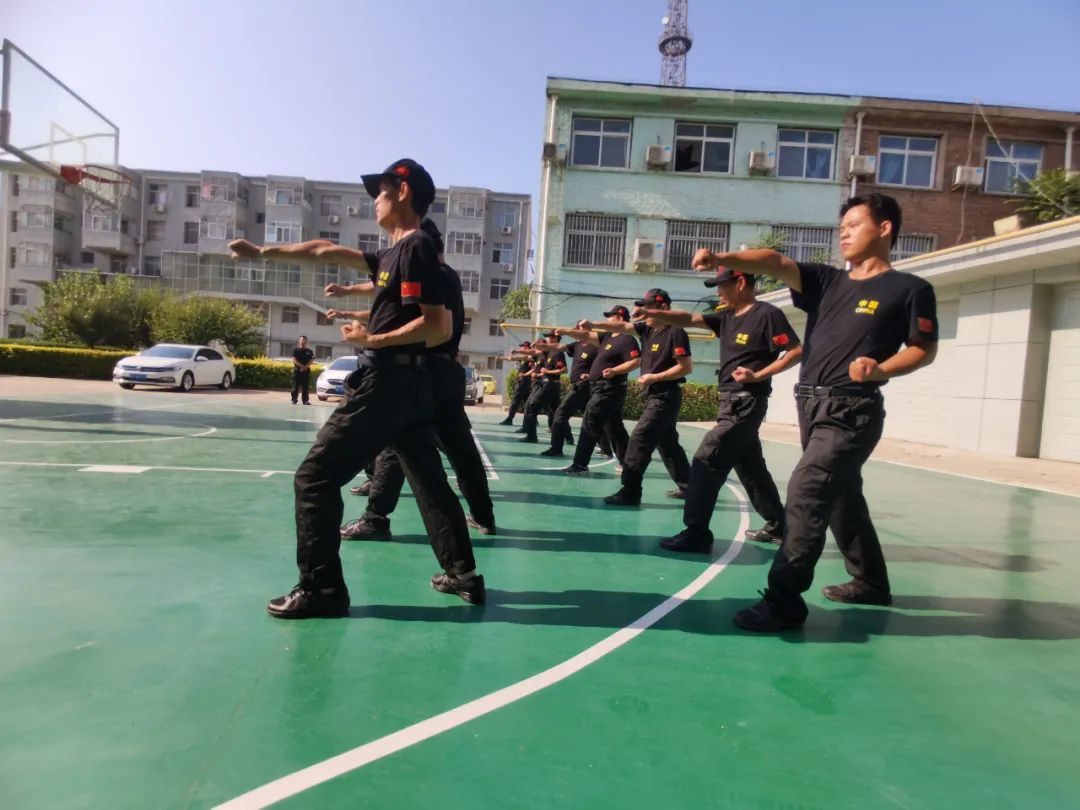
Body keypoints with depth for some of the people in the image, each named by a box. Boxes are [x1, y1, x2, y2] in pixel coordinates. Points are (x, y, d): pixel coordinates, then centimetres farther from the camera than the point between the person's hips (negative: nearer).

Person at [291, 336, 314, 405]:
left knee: (305, 387, 2)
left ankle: (305, 400, 5)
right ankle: (294, 400, 4)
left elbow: (311, 361, 1)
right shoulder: (296, 350, 4)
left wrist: (305, 367, -15)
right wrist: (302, 366, -15)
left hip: (306, 371, 2)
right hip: (297, 370, -2)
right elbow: (294, 360, -6)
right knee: (296, 386, 0)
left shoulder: (309, 351, 10)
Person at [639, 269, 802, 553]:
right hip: (730, 402, 9)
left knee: (706, 461, -12)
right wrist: (652, 314, -9)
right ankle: (778, 525, 32)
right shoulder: (727, 317, 12)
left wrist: (758, 375, -19)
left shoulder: (767, 314, -10)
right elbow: (690, 319, 4)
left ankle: (696, 533, -7)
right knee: (750, 467, 17)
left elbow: (796, 352, -12)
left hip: (747, 402, -9)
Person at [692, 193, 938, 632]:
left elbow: (925, 348, 2)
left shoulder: (910, 289, 0)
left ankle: (784, 600, -10)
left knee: (806, 492, -16)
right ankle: (870, 582, 37)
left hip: (853, 411, -6)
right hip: (812, 407, 7)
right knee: (842, 497, 18)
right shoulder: (826, 281, 12)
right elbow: (775, 262, -3)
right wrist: (723, 258, -18)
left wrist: (882, 369, -17)